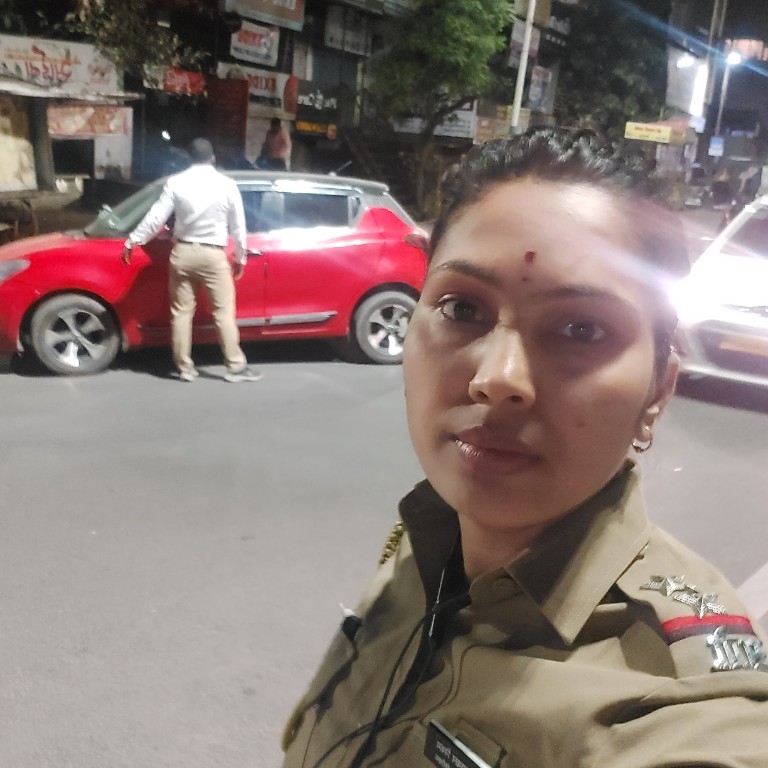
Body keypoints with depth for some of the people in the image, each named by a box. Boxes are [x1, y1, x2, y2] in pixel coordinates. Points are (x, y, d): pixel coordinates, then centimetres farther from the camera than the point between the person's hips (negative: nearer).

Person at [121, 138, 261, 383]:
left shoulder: (176, 182, -2)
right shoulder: (227, 185, -3)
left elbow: (156, 217, -3)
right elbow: (238, 226, 2)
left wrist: (132, 241, 5)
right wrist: (240, 257, 13)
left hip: (182, 252, 2)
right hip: (213, 254, -1)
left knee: (181, 311, 9)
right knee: (224, 311, 3)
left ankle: (185, 367, 14)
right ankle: (236, 366, 3)